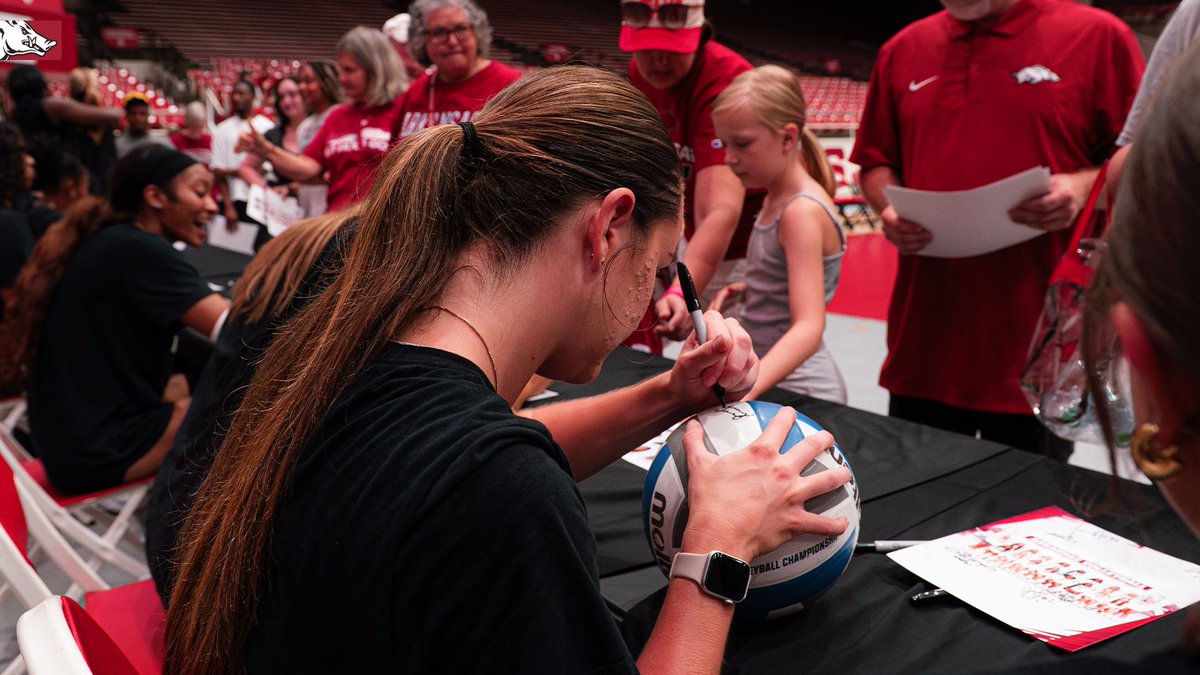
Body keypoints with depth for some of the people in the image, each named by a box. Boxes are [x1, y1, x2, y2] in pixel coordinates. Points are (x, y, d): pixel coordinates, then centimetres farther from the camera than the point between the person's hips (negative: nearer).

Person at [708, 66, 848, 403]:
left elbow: (809, 328, -30)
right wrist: (744, 289, 2)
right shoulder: (778, 198, 7)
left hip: (798, 388, -8)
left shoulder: (802, 212, -21)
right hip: (768, 376, 8)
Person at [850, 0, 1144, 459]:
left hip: (1039, 338, -3)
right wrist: (890, 209, -4)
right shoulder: (903, 50, 11)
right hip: (923, 335, 3)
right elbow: (876, 162, 17)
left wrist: (1086, 185, -18)